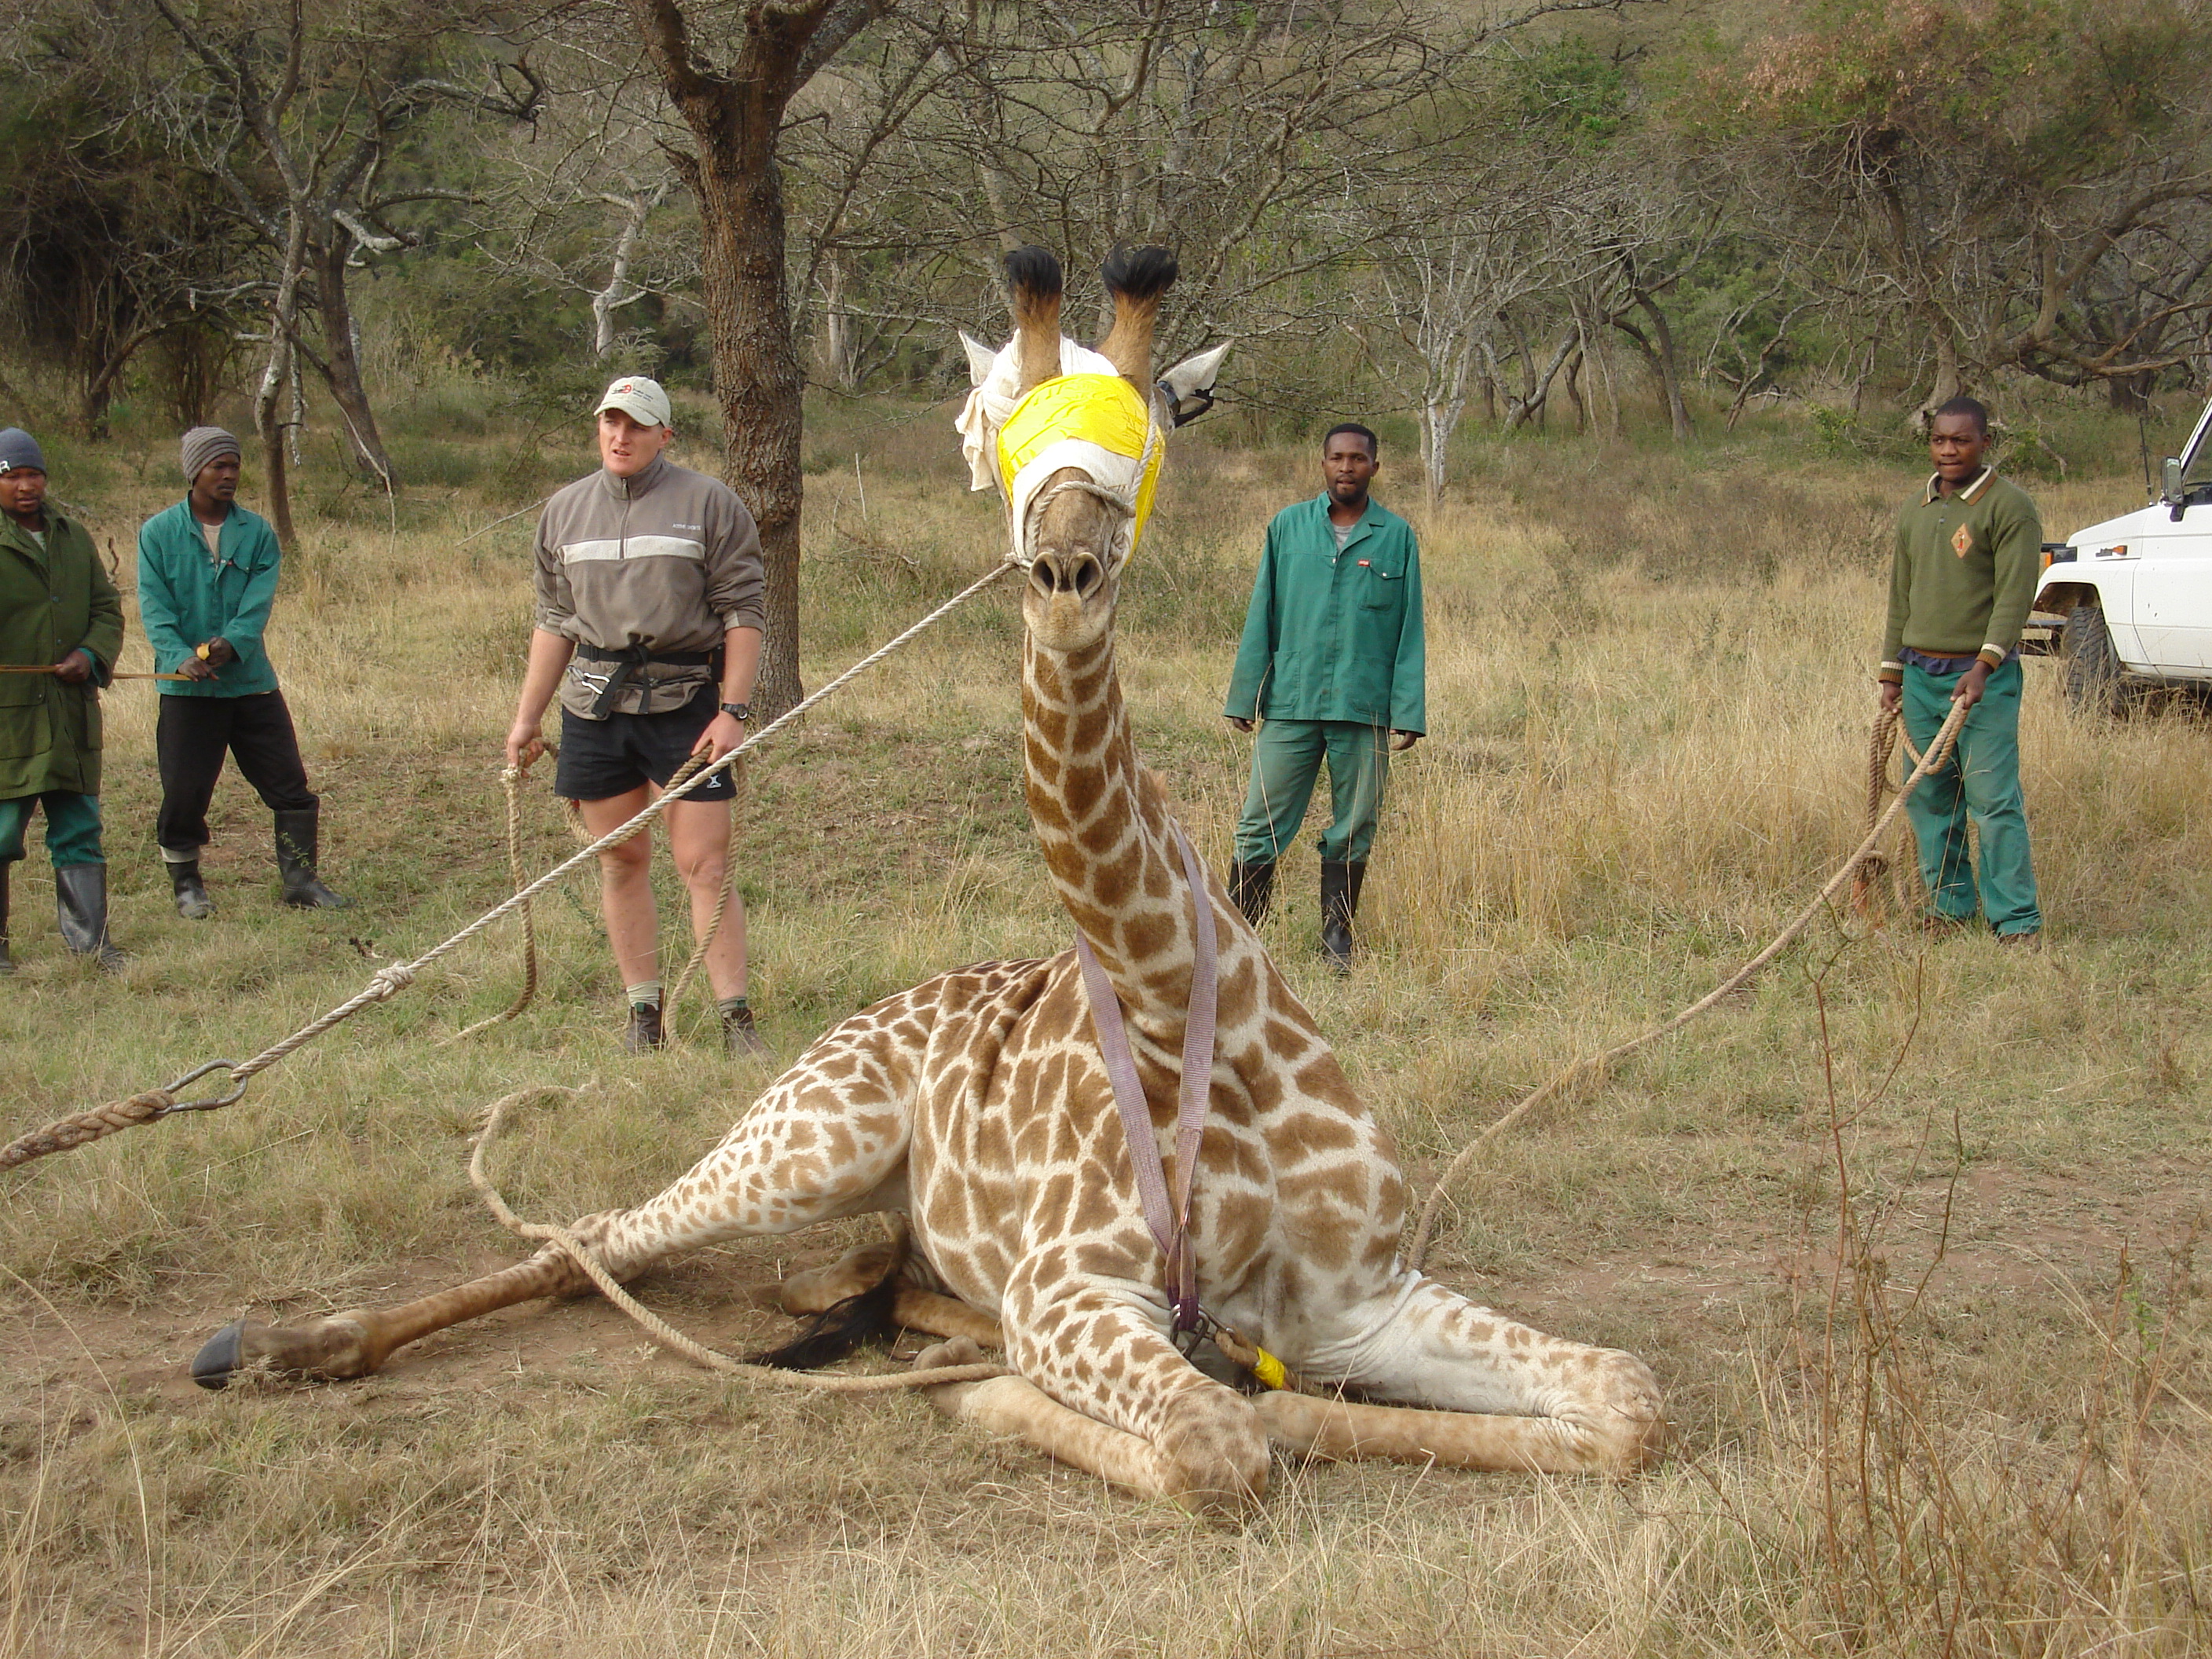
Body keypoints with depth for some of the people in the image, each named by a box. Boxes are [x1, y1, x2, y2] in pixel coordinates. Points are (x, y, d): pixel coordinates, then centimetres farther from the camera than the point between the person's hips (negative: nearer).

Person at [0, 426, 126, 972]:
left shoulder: (73, 537, 14)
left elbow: (107, 609, 17)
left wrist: (92, 655, -2)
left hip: (71, 713, 5)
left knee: (80, 833, 8)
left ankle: (89, 940, 15)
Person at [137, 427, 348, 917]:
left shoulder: (258, 533, 5)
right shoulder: (158, 533, 1)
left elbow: (259, 602, -6)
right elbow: (154, 606, -7)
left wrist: (229, 644, -25)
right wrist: (182, 657, -23)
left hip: (251, 681, 2)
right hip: (188, 689, -2)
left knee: (290, 785, 1)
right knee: (184, 792, 2)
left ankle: (300, 878, 12)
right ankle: (185, 882, 20)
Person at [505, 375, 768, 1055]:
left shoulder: (709, 504, -1)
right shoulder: (564, 511, 12)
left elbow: (743, 612, -3)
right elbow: (553, 620, 18)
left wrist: (733, 710, -12)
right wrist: (527, 718, 15)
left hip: (684, 699, -4)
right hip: (594, 705, 4)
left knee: (704, 864, -6)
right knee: (620, 861, 8)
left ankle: (736, 1018, -2)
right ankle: (643, 1013, 17)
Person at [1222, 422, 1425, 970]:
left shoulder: (1397, 537, 4)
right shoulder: (1287, 527, 7)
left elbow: (1409, 631, 4)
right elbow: (1261, 617, 9)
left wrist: (1408, 713, -2)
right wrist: (1243, 697, 5)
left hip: (1365, 710, 0)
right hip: (1291, 704, 0)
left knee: (1352, 832, 8)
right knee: (1262, 826, -1)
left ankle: (1337, 940, 21)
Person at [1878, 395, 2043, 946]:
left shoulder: (2009, 507, -6)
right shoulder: (1916, 512, 15)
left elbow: (2015, 594, -14)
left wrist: (1984, 664, -25)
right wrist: (1892, 671, 16)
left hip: (1983, 678, -6)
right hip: (1920, 674, 6)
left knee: (1994, 799, -9)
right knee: (1929, 797, 7)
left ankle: (2017, 921, -5)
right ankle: (1949, 904, 19)